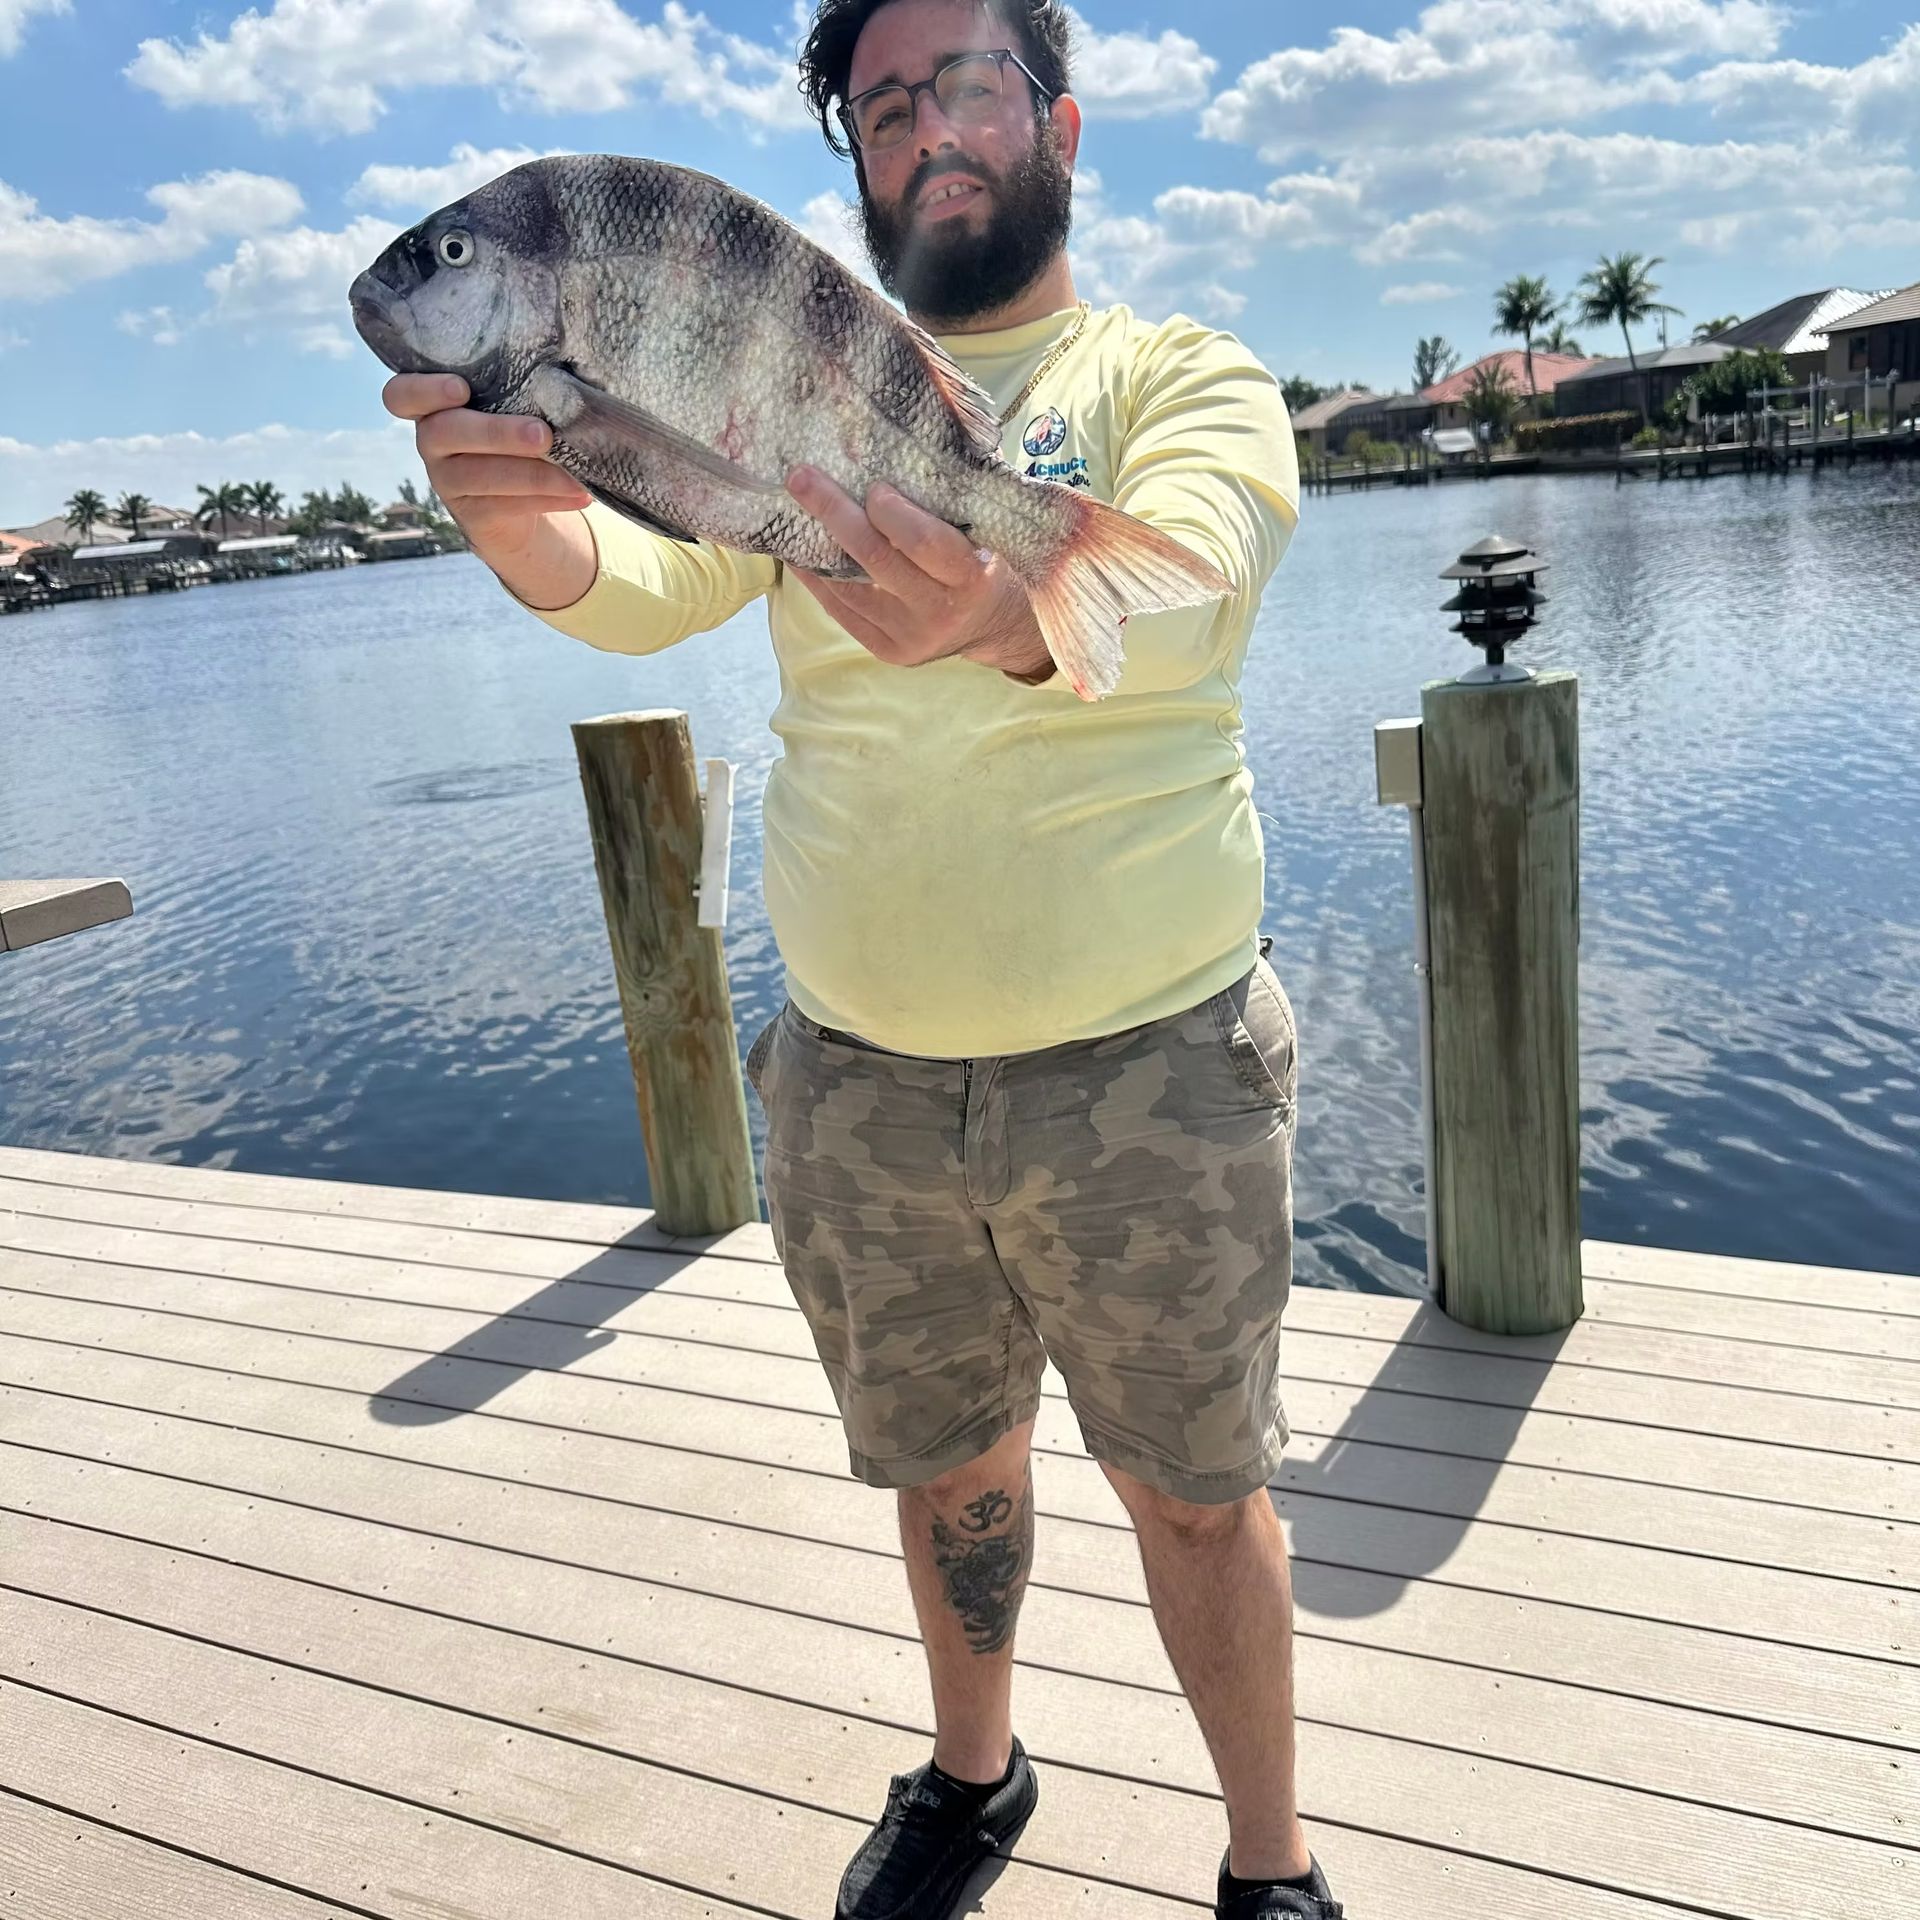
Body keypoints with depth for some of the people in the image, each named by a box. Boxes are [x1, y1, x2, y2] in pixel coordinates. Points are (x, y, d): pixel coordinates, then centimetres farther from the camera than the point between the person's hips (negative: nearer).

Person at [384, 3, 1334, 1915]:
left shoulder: (1184, 377, -1)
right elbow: (648, 577, -7)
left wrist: (1006, 615, -46)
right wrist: (519, 512, -29)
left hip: (1144, 1076, -3)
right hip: (853, 1080, 4)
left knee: (1193, 1489, 11)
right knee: (943, 1459, 21)